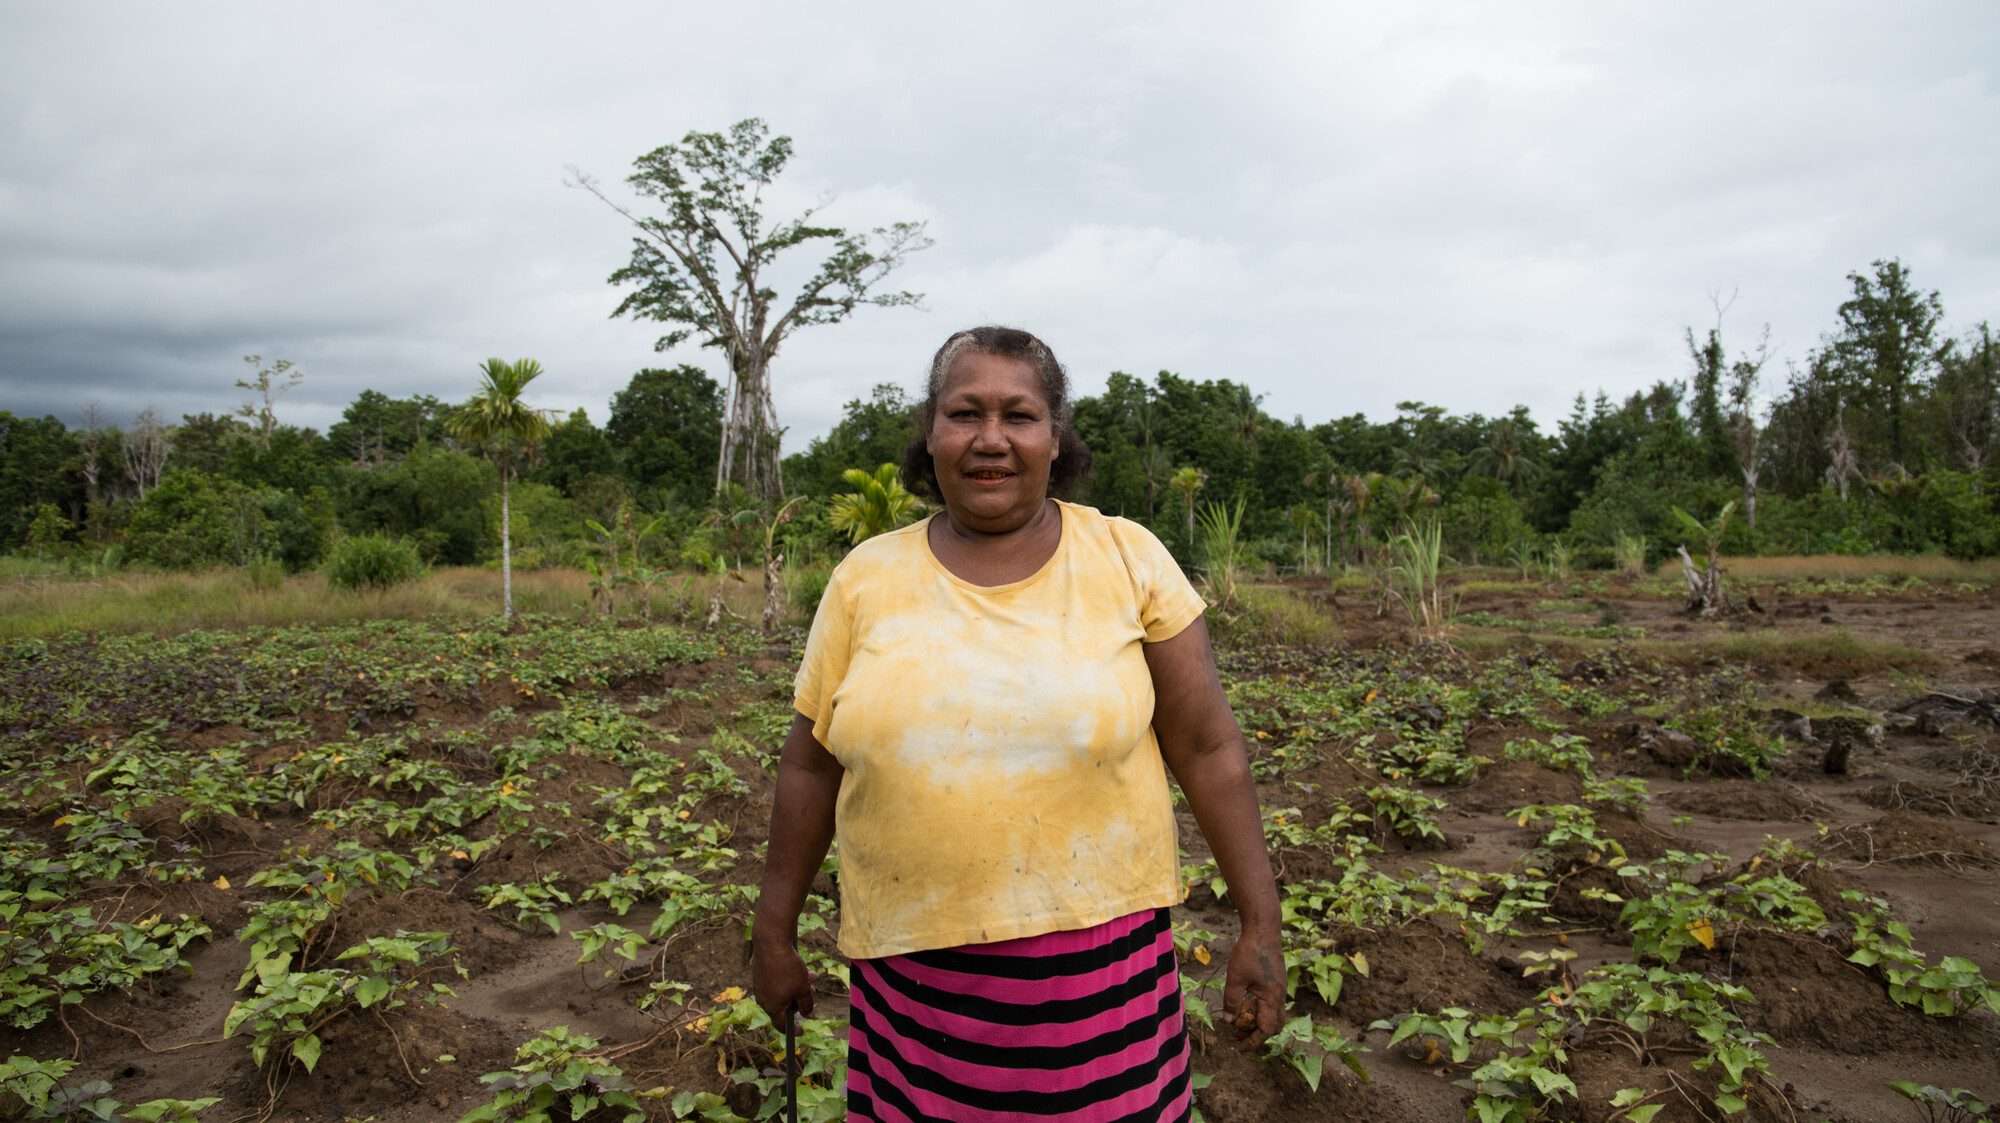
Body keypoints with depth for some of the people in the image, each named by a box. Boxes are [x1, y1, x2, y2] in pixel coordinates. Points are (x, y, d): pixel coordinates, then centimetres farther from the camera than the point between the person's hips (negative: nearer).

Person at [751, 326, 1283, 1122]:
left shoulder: (1130, 559, -5)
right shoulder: (865, 578, -2)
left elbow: (1208, 750, -2)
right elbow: (811, 765, 5)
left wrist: (1259, 926, 0)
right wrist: (775, 933, 9)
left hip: (1101, 959, -1)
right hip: (911, 972, 2)